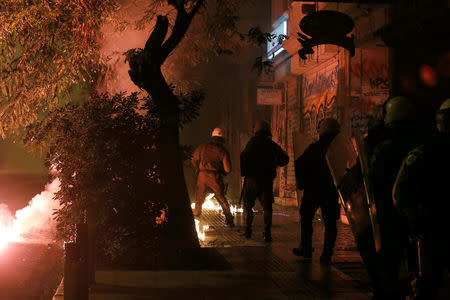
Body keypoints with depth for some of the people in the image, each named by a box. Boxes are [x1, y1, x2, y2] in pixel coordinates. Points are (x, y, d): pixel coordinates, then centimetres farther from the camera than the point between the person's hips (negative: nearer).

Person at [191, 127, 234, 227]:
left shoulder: (203, 147, 6)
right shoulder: (223, 150, 0)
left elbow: (194, 160, 9)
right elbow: (228, 169, -3)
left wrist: (198, 171, 22)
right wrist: (223, 173, 18)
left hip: (202, 175, 1)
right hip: (215, 177, -1)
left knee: (198, 200, 13)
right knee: (222, 200, 9)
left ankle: (195, 218, 12)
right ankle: (229, 220, 8)